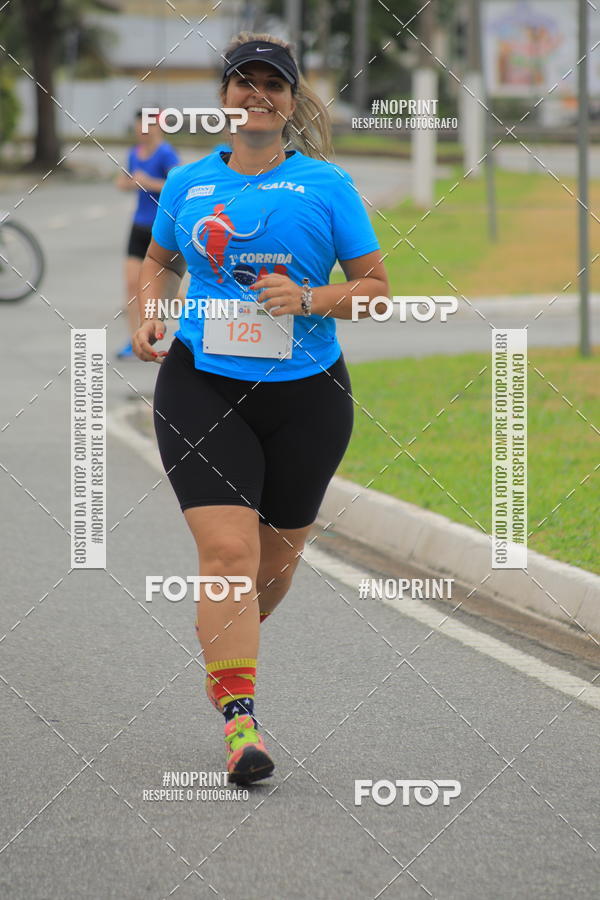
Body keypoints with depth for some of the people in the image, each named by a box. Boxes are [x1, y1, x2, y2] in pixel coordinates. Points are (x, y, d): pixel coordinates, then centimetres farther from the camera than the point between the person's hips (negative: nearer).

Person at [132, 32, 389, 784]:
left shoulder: (327, 186, 0)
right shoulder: (189, 184, 6)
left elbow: (375, 286, 2)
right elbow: (159, 261, 24)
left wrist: (307, 300, -15)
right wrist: (148, 316, 5)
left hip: (305, 395, 1)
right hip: (202, 386, -1)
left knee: (277, 558, 12)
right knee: (227, 552, -16)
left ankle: (225, 644, 43)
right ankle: (238, 721, -17)